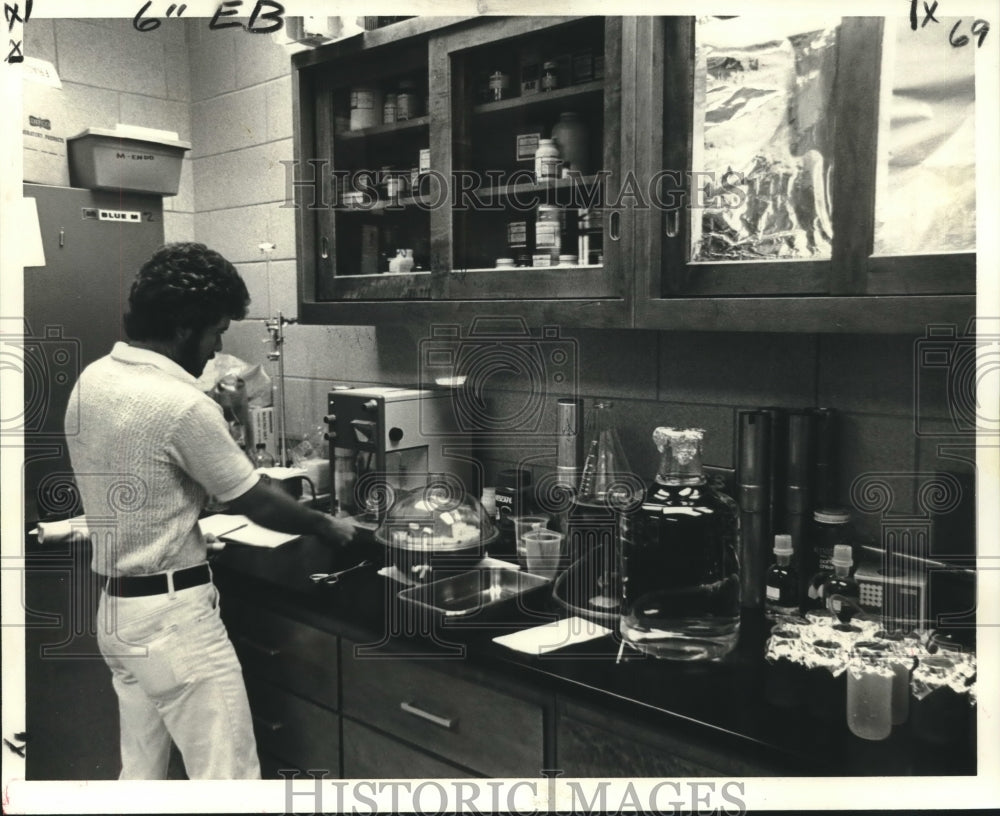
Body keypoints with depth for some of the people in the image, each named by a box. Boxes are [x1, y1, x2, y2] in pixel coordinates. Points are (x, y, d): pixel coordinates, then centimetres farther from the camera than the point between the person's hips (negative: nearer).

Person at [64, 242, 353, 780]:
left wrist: (213, 418, 11)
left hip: (117, 608, 9)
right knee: (227, 777, 1)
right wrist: (328, 527, 2)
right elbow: (256, 504, -13)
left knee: (142, 772, 20)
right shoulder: (182, 406, -22)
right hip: (173, 615, -9)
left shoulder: (92, 379, 3)